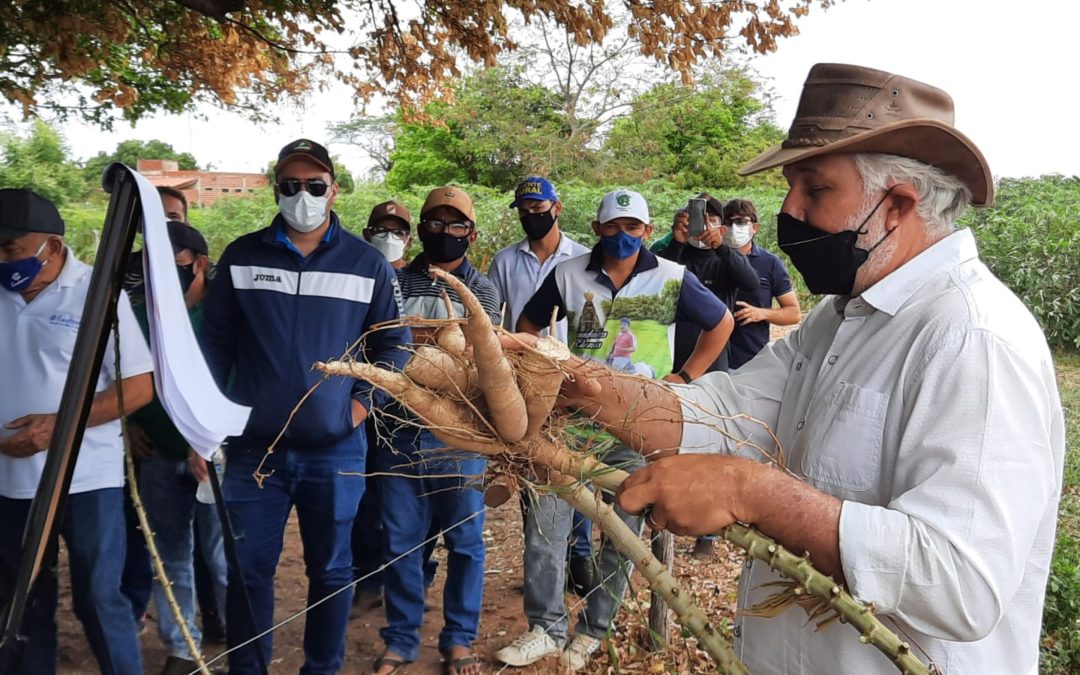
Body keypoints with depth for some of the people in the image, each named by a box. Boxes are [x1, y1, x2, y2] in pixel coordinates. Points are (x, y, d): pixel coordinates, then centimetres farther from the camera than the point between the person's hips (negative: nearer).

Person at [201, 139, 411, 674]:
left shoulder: (366, 263, 1)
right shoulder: (242, 257, 4)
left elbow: (392, 343, 8)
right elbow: (215, 342, 6)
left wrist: (364, 400, -3)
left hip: (336, 449, 0)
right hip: (253, 446, 1)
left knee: (330, 570, 13)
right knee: (248, 570, 9)